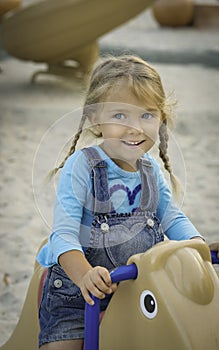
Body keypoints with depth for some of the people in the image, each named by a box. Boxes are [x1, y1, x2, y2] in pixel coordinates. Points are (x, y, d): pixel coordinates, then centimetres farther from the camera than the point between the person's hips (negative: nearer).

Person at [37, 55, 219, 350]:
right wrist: (85, 275, -41)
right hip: (75, 293, -5)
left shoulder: (151, 170, 2)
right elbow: (64, 232, -24)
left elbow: (173, 218, 11)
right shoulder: (82, 165, -17)